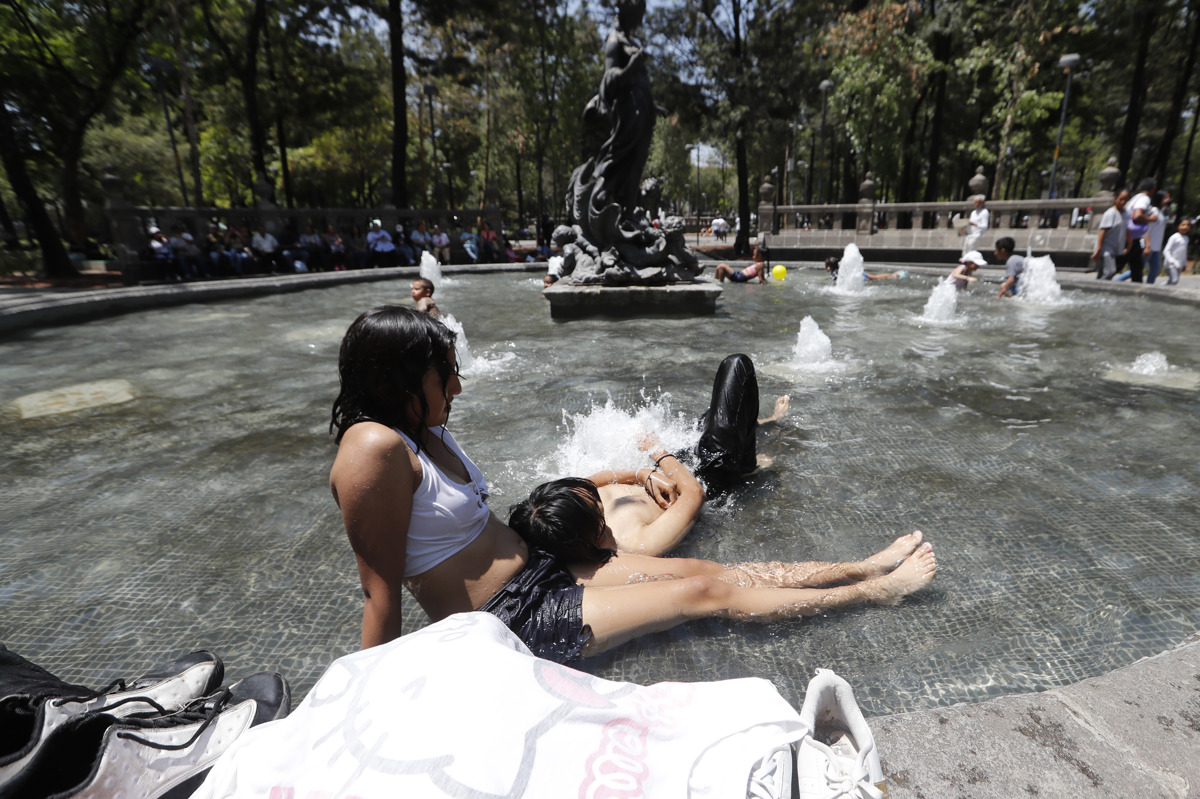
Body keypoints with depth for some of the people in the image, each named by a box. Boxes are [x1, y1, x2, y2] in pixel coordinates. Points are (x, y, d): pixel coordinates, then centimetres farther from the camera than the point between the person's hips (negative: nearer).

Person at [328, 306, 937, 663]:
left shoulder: (424, 429, 6)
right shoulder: (377, 448, -23)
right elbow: (381, 589, -19)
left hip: (540, 572, 8)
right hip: (513, 621, -8)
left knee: (713, 571, 5)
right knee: (708, 592, -5)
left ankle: (868, 568, 18)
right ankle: (873, 592, 12)